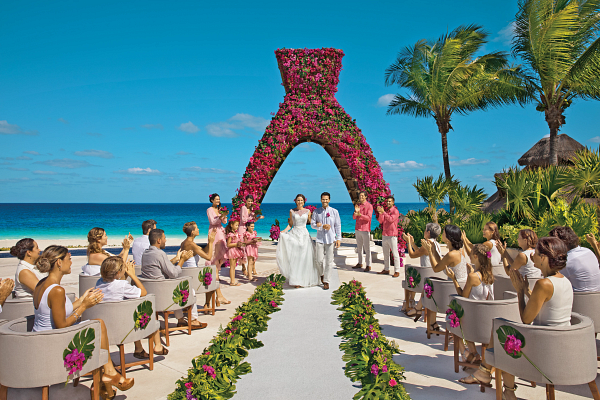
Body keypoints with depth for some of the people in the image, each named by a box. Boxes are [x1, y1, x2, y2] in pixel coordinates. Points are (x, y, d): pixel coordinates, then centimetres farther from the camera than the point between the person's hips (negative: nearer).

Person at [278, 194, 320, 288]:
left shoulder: (307, 211, 5)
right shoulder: (292, 211, 6)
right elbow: (290, 224, 7)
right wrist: (284, 231, -6)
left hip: (304, 235, 0)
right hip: (294, 234, 0)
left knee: (305, 258, -1)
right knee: (294, 258, -3)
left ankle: (305, 279, 9)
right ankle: (296, 280, 3)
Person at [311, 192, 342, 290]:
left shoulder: (334, 211, 2)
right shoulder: (316, 212, 4)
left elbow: (338, 226, 3)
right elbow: (312, 224, 2)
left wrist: (338, 239, -3)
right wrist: (322, 226, -14)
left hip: (330, 239, 0)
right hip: (320, 239, 1)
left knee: (329, 261, 2)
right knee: (319, 260, 1)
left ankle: (326, 281, 12)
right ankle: (321, 274, 31)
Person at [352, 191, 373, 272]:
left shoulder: (369, 206, -6)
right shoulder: (357, 205, 11)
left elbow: (369, 218, -15)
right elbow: (354, 217, 6)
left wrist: (360, 214, -30)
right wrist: (355, 213, -16)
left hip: (365, 230, -6)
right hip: (357, 229, 6)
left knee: (367, 248, -3)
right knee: (359, 247, 12)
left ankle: (368, 265, 1)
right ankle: (360, 263, 20)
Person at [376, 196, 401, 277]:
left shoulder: (395, 211, -6)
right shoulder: (385, 211, 15)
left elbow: (391, 219, -23)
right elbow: (380, 221, 6)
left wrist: (383, 212, -26)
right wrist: (380, 213, -8)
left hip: (392, 236, -7)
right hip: (384, 235, 7)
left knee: (395, 254, -5)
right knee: (385, 254, 12)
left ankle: (397, 271, -3)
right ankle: (386, 270, 19)